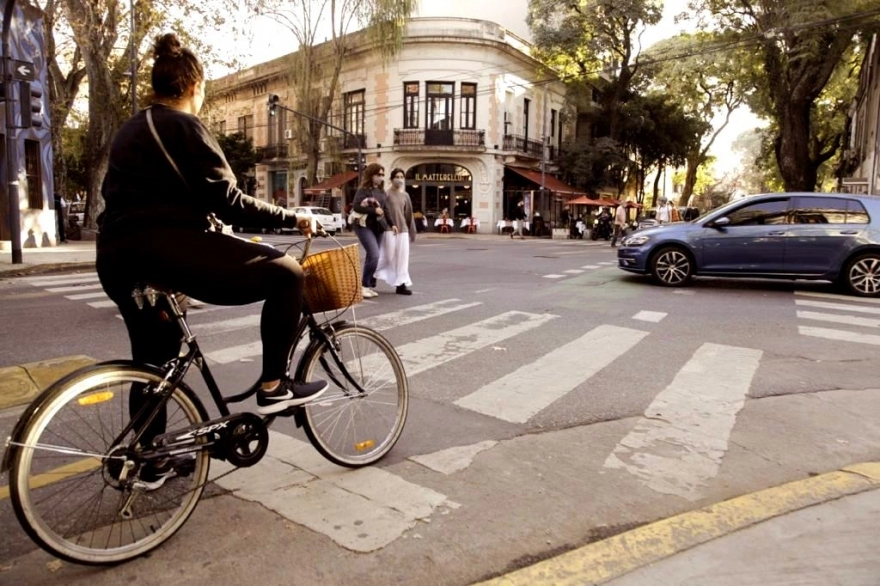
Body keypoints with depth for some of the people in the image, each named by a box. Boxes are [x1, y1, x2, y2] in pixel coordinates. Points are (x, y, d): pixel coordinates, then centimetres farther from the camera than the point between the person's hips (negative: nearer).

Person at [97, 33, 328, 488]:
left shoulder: (130, 129, 23)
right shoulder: (185, 126, -3)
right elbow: (228, 203, -10)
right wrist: (292, 219, -3)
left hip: (117, 255, 10)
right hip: (164, 248, -10)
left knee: (153, 360, 23)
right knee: (286, 274, -5)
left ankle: (151, 460, 35)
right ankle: (273, 385, -1)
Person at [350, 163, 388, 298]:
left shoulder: (382, 191, 15)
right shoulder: (363, 189, -7)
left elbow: (385, 209, 20)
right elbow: (355, 206, -17)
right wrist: (374, 210, -18)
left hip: (378, 226, 7)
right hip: (364, 226, -7)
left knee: (373, 257, 7)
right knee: (374, 255, -17)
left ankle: (370, 285, 15)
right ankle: (364, 285, -5)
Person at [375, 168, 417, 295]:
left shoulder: (405, 195, 13)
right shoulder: (386, 194, -2)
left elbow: (409, 215, 14)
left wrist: (412, 232, 13)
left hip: (403, 230, 5)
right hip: (389, 230, -5)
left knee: (402, 258, 3)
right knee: (388, 256, -1)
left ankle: (401, 284, 8)